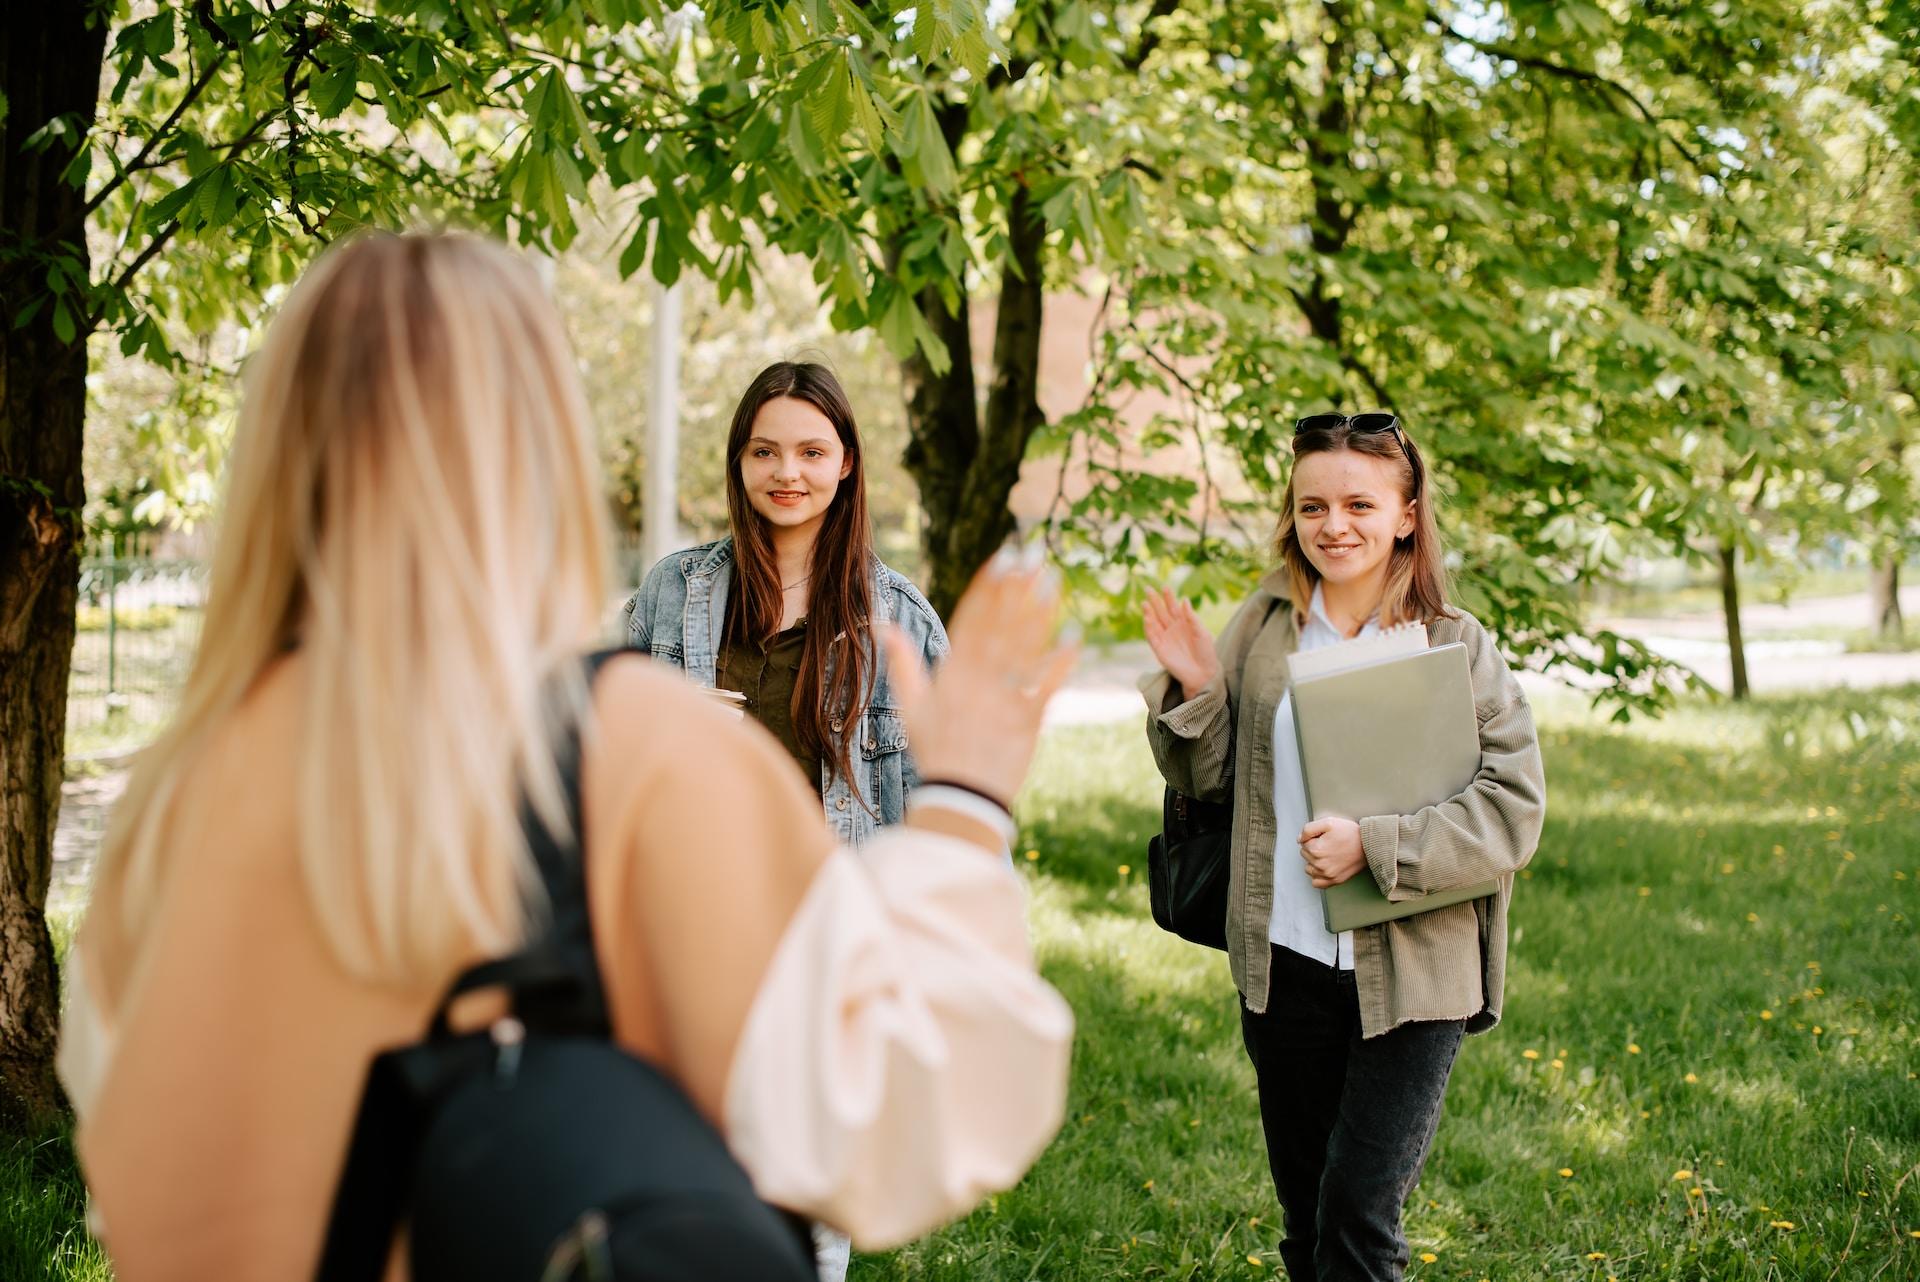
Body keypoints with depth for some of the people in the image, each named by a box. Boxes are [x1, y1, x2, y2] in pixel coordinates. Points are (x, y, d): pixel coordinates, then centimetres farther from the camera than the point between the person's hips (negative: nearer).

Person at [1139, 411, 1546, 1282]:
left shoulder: (1458, 647, -6)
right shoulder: (1264, 628, 3)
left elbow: (1515, 810, -11)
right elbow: (1209, 781, 11)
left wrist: (1374, 845, -20)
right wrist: (1193, 693, -8)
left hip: (1409, 975, -3)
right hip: (1284, 964, 3)